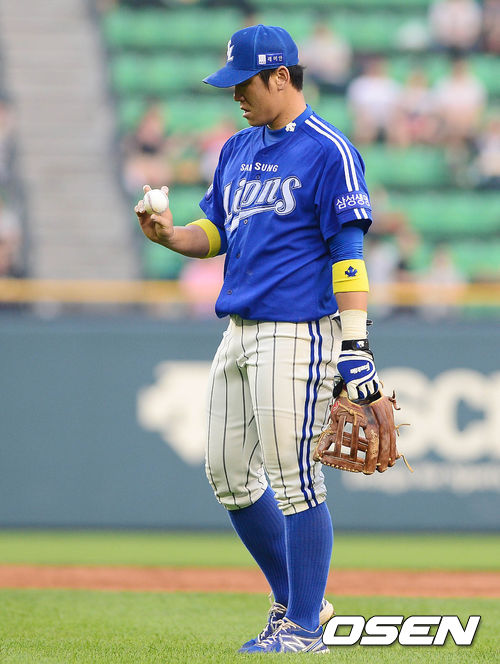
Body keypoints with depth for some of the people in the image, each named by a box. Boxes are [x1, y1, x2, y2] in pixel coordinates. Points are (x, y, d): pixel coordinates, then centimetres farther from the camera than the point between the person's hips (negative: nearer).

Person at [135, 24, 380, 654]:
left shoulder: (327, 150, -9)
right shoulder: (237, 150, 16)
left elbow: (349, 251, -14)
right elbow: (216, 233, 22)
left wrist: (355, 345, -19)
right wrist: (171, 235, -1)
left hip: (297, 335, -9)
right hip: (239, 334, 9)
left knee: (292, 477, -8)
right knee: (229, 474, 11)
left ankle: (304, 626, -2)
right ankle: (295, 600, 23)